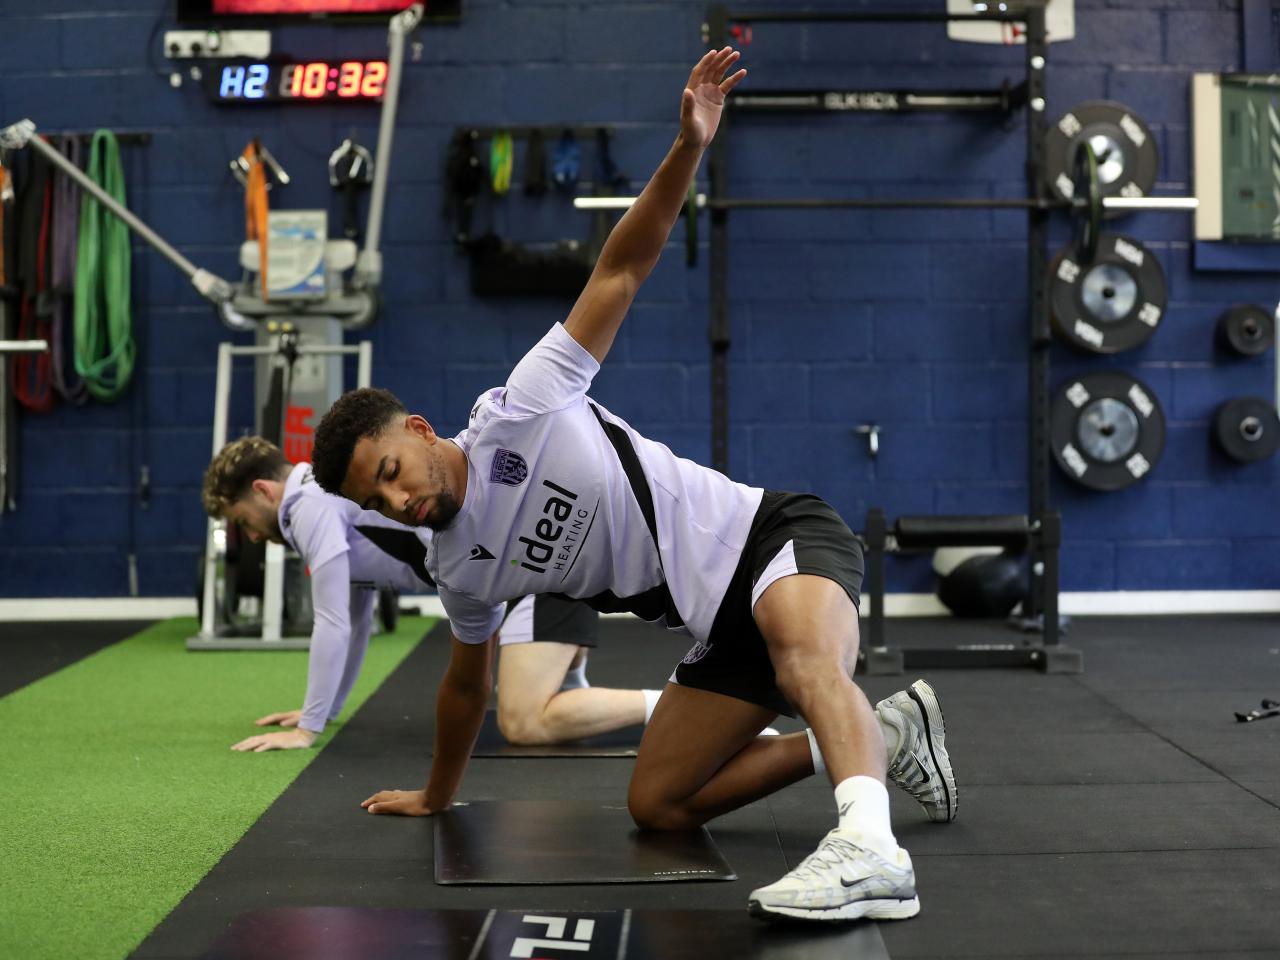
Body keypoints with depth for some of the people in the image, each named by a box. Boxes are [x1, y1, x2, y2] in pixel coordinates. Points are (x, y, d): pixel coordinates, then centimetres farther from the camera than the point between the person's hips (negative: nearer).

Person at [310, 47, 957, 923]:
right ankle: (879, 735, 7)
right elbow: (467, 681, 25)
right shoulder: (460, 569, 7)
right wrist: (437, 795, 36)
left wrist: (688, 150, -21)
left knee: (805, 662, -39)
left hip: (773, 535, -7)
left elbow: (620, 270, -10)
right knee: (656, 804, 4)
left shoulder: (524, 405, -10)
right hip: (720, 625, 7)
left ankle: (871, 851, -54)